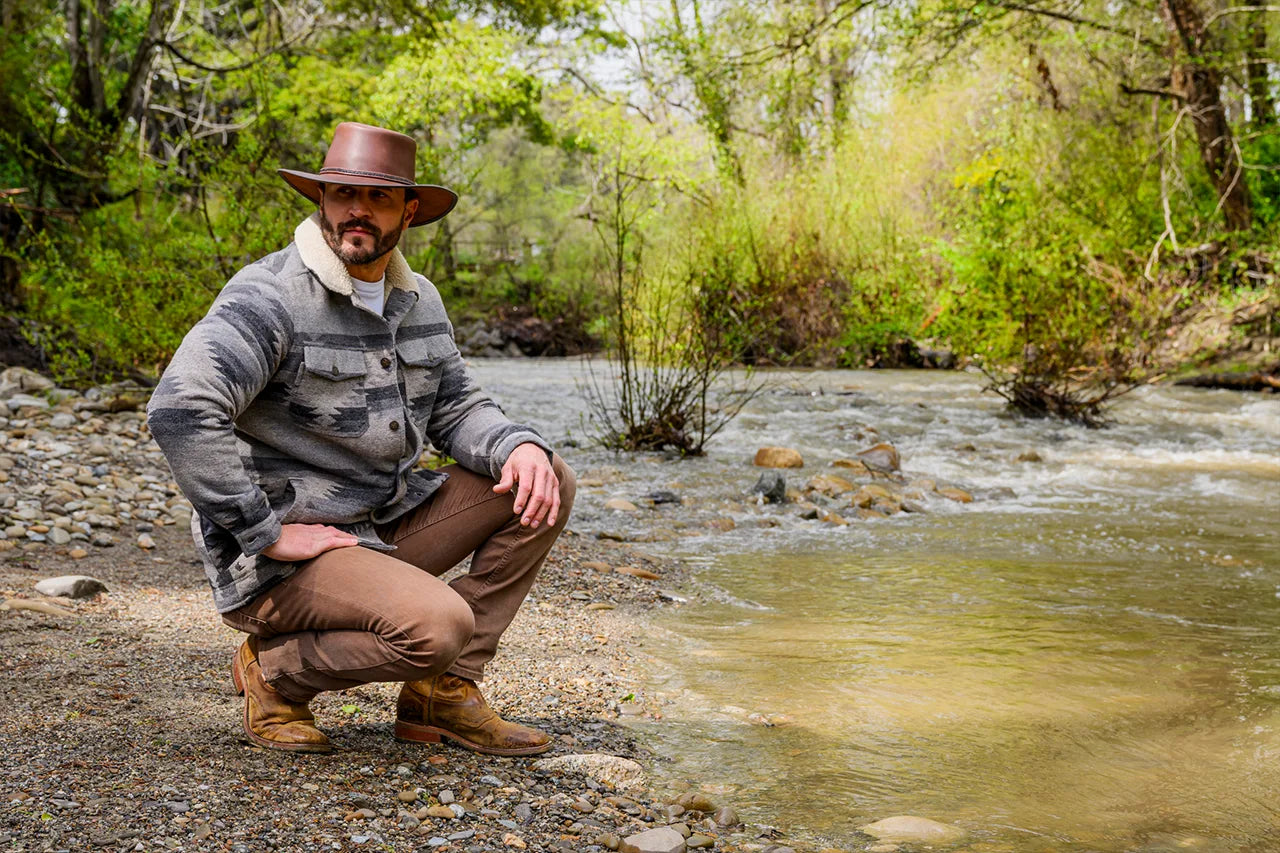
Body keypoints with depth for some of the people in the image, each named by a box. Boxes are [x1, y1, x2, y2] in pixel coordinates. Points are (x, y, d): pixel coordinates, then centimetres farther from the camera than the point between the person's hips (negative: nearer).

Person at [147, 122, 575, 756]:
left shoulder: (417, 300, 9)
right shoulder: (269, 296, -17)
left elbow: (455, 408, 13)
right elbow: (180, 409, -28)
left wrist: (521, 446, -10)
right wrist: (267, 533, -26)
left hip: (384, 527, 8)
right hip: (281, 558, -8)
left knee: (546, 481, 1)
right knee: (438, 625, -31)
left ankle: (442, 693, 3)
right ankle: (276, 671, 0)